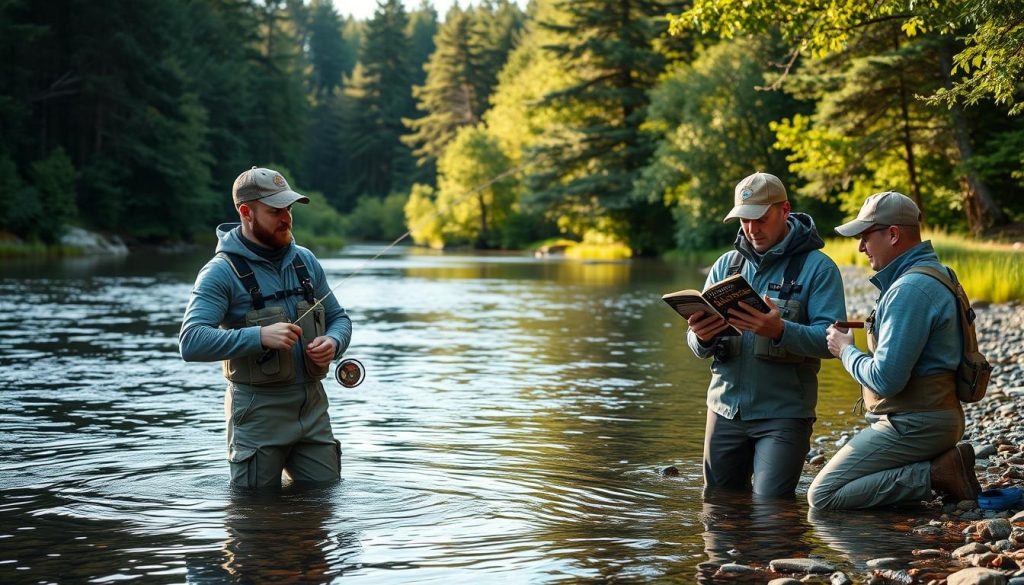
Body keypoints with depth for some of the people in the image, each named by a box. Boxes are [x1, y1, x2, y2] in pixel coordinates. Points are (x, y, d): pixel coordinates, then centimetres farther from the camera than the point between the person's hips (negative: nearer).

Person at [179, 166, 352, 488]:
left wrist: (333, 342, -5)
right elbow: (191, 342, -20)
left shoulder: (305, 261, 10)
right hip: (258, 412, -5)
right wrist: (260, 336, -29)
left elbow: (339, 318, 19)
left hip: (313, 407, 5)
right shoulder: (221, 272, -9)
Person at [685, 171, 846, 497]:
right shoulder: (726, 265, 11)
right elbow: (700, 348, 10)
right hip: (726, 407, 5)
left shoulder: (818, 268, -4)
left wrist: (780, 330, -32)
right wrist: (701, 336, -15)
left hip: (784, 413, -5)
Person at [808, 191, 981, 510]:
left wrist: (846, 350, -7)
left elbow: (885, 379, -23)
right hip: (931, 418, 10)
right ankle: (943, 465, 7)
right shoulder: (931, 275, 15)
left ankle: (938, 474, -12)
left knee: (822, 496, -11)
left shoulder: (910, 289, -20)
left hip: (913, 426, -10)